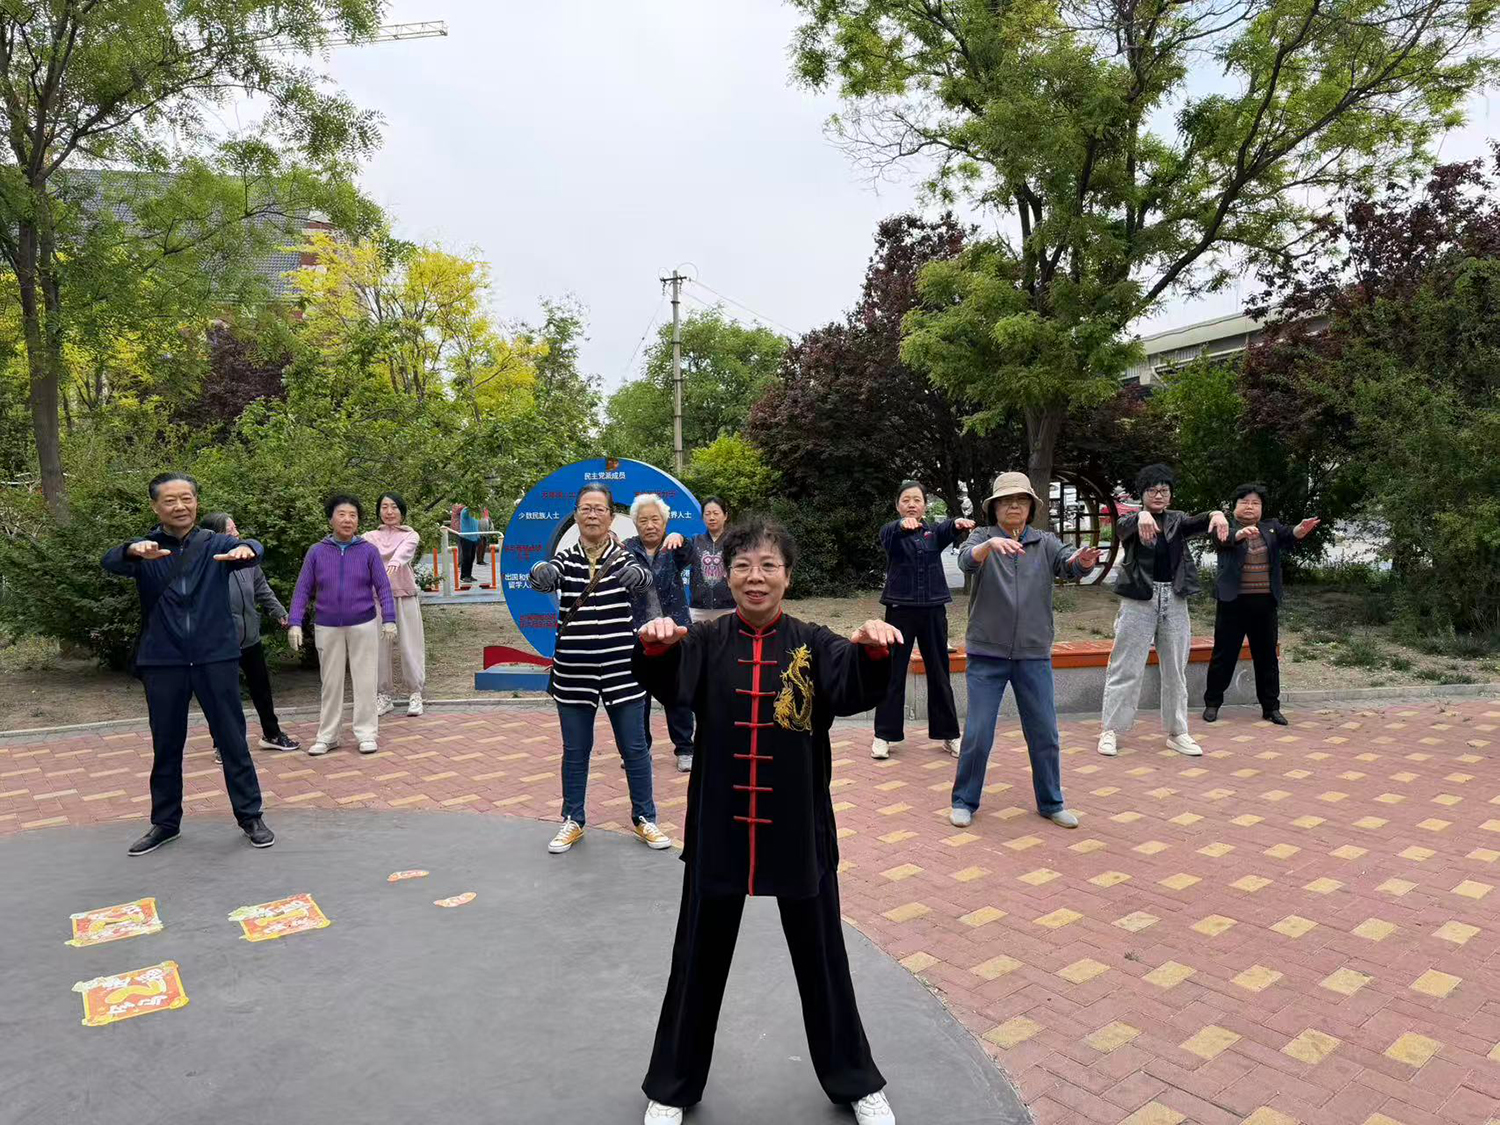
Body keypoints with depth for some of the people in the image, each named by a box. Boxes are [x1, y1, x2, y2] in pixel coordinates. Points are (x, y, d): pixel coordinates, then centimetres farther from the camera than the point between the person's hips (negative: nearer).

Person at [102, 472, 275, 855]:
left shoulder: (216, 544, 1)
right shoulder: (146, 550, 3)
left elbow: (251, 551, -19)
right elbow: (111, 562, -18)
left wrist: (245, 548, -45)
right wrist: (134, 551, -42)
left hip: (216, 657, -1)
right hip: (162, 662, 1)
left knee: (232, 740, 3)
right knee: (166, 745, 12)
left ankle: (251, 816, 14)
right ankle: (165, 822, 26)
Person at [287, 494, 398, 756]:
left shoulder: (368, 550, -3)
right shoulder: (316, 551, 0)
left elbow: (383, 587, -3)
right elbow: (303, 589, 2)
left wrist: (389, 619, -10)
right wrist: (295, 623, -5)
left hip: (363, 626, -1)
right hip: (327, 628, 1)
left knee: (365, 680, 4)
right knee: (331, 682, 10)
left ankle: (366, 734, 14)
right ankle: (327, 736, 21)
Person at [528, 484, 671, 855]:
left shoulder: (623, 557, 0)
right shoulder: (565, 558, 1)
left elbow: (642, 577, -22)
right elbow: (544, 577, -20)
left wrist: (636, 574, -46)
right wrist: (541, 574, -44)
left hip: (621, 667, -1)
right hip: (573, 668, 1)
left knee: (635, 747, 7)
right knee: (575, 750, 11)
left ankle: (644, 818, 24)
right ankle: (573, 821, 28)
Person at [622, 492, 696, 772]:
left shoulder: (673, 548, 0)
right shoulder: (627, 549, 1)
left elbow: (687, 554, -23)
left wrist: (678, 538, -46)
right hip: (638, 633, 1)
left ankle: (684, 748, 18)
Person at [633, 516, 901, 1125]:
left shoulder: (812, 644, -4)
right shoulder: (707, 641, -3)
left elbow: (857, 689, -21)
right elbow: (668, 683, -21)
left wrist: (873, 650, -42)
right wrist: (656, 646, -43)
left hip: (799, 828, 0)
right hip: (718, 828, 1)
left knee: (822, 960, 16)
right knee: (698, 961, 15)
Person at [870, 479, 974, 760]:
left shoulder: (934, 532, 5)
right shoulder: (892, 533, -1)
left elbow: (948, 530, -19)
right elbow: (889, 533, -26)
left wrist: (958, 524, -44)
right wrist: (903, 524, -51)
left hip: (933, 609, 2)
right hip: (900, 609, -2)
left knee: (939, 673, 8)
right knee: (892, 673, 1)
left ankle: (948, 734, 18)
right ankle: (884, 735, 10)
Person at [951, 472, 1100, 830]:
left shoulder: (1044, 542, 5)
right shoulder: (983, 537, -2)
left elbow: (1067, 563, -13)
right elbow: (966, 560, -23)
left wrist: (1083, 560, -37)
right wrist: (990, 544, -45)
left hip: (1034, 654, 3)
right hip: (987, 653, -2)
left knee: (1045, 733, 10)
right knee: (977, 733, 2)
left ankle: (1051, 803, 27)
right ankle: (964, 801, 19)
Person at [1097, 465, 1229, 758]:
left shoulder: (1177, 520, 10)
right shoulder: (1133, 521, 0)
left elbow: (1198, 525, -10)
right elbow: (1122, 527, -23)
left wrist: (1215, 514, -34)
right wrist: (1141, 517, -47)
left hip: (1174, 599, 4)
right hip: (1139, 599, -4)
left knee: (1175, 670, 10)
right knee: (1126, 667, -2)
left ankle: (1176, 732, 19)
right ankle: (1110, 729, 5)